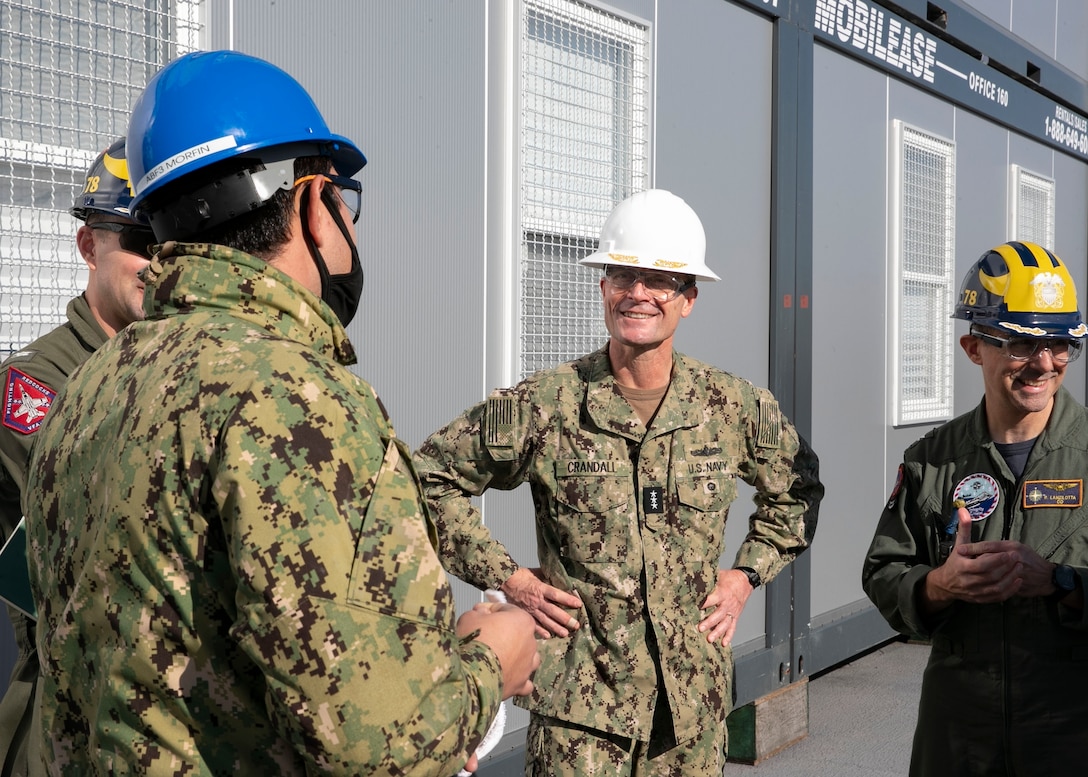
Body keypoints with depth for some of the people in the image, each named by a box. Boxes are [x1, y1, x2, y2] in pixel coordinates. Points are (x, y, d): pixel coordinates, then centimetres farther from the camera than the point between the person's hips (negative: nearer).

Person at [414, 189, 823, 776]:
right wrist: (507, 577, -5)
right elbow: (430, 479, 0)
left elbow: (796, 492, 20)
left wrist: (745, 574, 8)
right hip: (579, 699, -3)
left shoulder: (735, 408, 1)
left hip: (695, 691, 3)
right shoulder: (543, 406, -8)